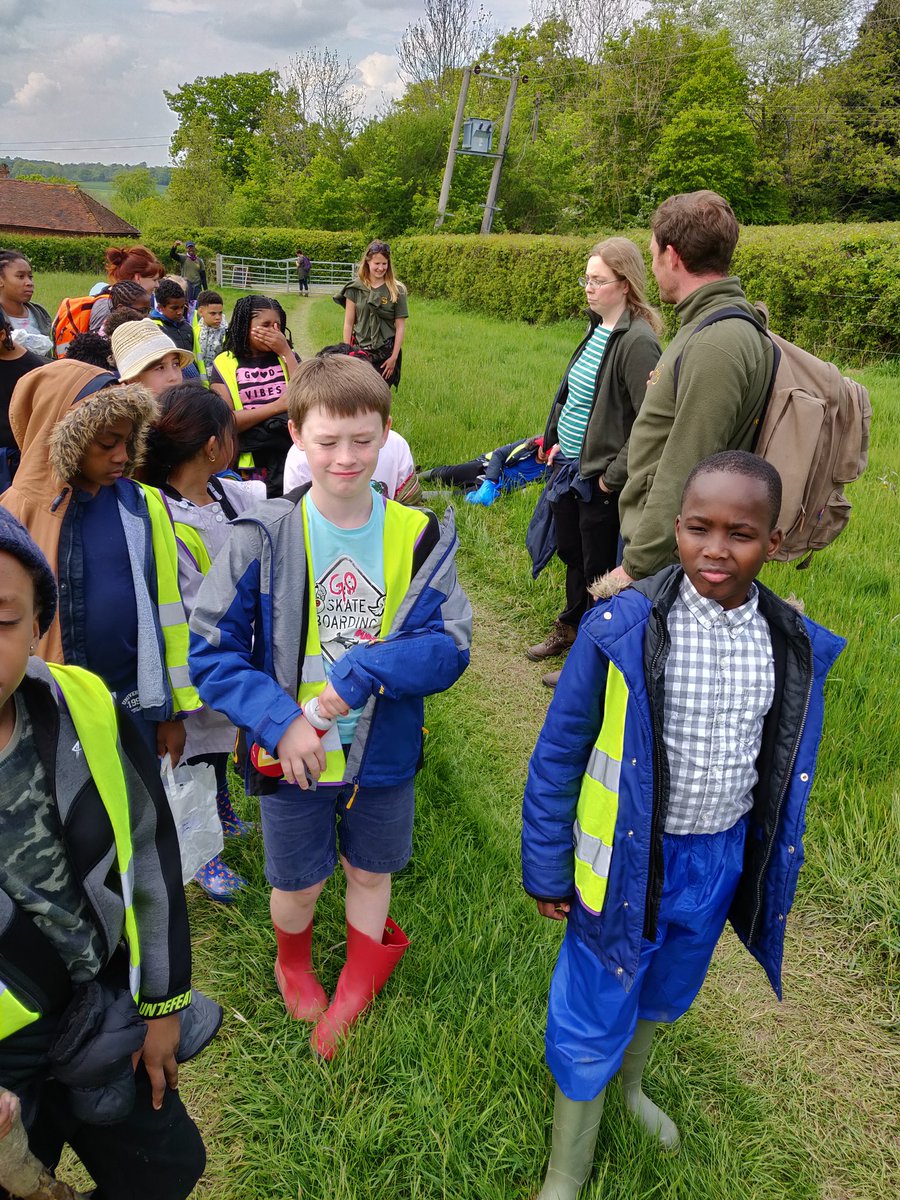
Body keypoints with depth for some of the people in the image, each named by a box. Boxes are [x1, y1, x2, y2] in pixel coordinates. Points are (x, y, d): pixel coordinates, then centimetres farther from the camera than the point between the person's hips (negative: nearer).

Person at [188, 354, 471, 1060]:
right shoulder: (264, 538, -17)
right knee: (299, 884, 19)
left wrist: (362, 671, -29)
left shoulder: (420, 537, -12)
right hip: (293, 755, -1)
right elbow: (211, 650, -14)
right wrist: (279, 722, -25)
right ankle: (293, 963, 55)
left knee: (372, 873, 22)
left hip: (385, 754, 2)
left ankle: (355, 994, 52)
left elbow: (450, 646, -16)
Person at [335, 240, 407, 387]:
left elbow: (400, 327, 0)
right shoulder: (355, 288, 1)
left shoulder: (397, 290, 0)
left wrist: (394, 357, -5)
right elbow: (348, 323, 3)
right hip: (359, 351, 0)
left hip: (385, 353, 0)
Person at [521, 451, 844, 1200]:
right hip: (632, 857, -4)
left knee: (667, 995, 29)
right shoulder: (622, 628, -22)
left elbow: (788, 771, 5)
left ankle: (629, 1082, 61)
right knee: (592, 1021, 11)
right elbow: (559, 753, -12)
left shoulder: (795, 646, -9)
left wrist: (781, 868, 11)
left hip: (723, 859, 4)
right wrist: (547, 868, -6)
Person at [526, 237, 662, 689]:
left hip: (598, 478, -9)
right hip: (570, 465, 9)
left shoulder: (638, 341, -20)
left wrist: (614, 477, -19)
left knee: (597, 568, 6)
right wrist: (555, 440, 13)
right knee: (570, 551, 23)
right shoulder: (597, 329, 8)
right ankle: (570, 628, 44)